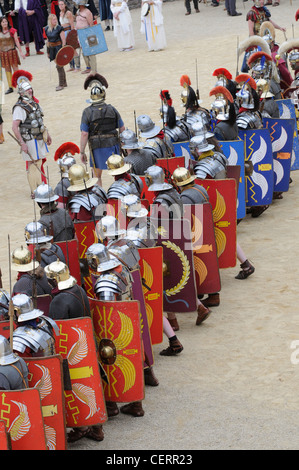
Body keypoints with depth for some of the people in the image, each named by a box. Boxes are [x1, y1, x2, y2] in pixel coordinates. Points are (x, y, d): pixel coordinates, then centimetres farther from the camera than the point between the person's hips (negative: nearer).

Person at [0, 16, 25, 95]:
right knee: (7, 70, 7)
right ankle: (10, 87, 13)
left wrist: (20, 52, -5)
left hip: (12, 52, -3)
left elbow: (17, 41, -2)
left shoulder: (12, 30, -4)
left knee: (15, 69, -3)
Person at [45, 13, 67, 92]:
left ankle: (61, 84, -4)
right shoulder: (47, 29, 6)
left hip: (59, 47, -6)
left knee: (59, 66, -9)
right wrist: (48, 51, 17)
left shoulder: (59, 28, -12)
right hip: (52, 48, 6)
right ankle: (64, 83, 24)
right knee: (59, 66, 14)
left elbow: (63, 40, -12)